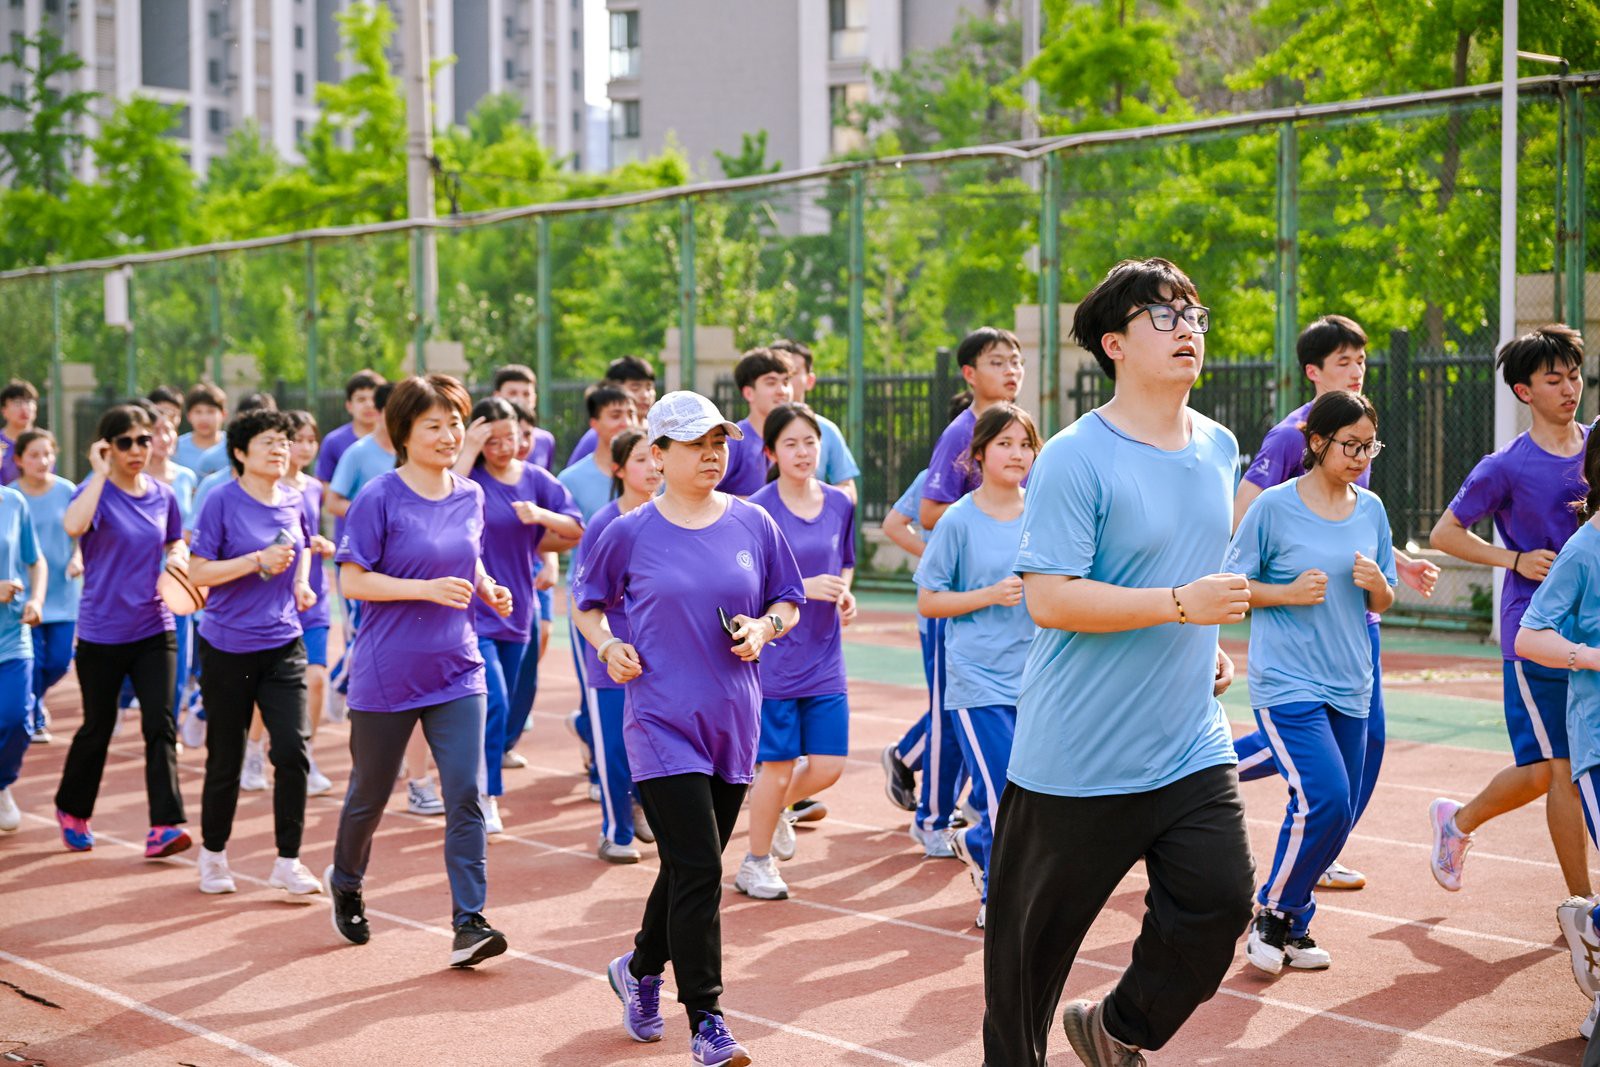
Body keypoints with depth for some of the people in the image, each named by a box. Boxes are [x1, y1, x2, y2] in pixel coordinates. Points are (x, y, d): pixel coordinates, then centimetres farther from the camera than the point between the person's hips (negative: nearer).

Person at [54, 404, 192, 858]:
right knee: (98, 728, 11)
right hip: (101, 633, -3)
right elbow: (73, 525, -33)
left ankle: (164, 827, -11)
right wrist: (101, 473, -27)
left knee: (160, 725, -8)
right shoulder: (96, 490, -10)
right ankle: (72, 811, 35)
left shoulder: (163, 496, 4)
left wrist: (178, 557, -2)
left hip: (154, 629, 3)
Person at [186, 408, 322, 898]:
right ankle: (213, 854, 28)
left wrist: (301, 583, 7)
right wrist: (259, 562, -21)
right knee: (226, 760, 7)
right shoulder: (222, 502, -9)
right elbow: (198, 572, -12)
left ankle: (288, 862, 2)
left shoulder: (293, 501, 5)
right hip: (228, 649, -3)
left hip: (283, 646, 3)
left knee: (292, 751, -8)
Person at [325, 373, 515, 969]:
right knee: (370, 792, 14)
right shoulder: (379, 499, -11)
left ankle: (469, 925, -7)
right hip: (386, 675, -3)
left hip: (457, 673, 3)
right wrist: (429, 589, -23)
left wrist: (487, 589, 1)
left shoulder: (470, 496, 5)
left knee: (466, 795, -8)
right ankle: (345, 882, 42)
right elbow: (353, 581, -13)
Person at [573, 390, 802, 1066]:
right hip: (661, 721, -4)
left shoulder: (753, 524, 4)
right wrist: (607, 646, -8)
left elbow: (788, 603, 13)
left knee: (692, 866, 15)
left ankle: (641, 969, 40)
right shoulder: (631, 533, -3)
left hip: (734, 722, 4)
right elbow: (588, 605, 10)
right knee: (697, 870, -10)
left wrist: (765, 627, -7)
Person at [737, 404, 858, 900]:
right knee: (779, 765, 3)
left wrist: (845, 593, -4)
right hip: (773, 658, -5)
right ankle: (756, 864, 24)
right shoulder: (757, 511, -11)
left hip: (825, 658, 5)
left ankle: (779, 807, 37)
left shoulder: (840, 504, 3)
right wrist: (805, 587, -22)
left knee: (828, 766, 3)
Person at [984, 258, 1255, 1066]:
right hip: (1080, 751, -6)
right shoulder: (1075, 459, -15)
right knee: (1037, 929, 6)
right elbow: (1049, 600, -21)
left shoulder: (1220, 448, 8)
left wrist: (1208, 643, 11)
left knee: (1219, 896, -4)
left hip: (1191, 742, 6)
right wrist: (1181, 605, -24)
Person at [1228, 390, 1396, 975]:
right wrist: (1288, 593, -16)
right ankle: (1273, 914, 4)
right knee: (1325, 800, -17)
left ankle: (1290, 926, 24)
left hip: (1349, 686, 6)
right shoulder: (1275, 506, -7)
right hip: (1286, 682, -6)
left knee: (1336, 813, 6)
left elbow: (1382, 604, 15)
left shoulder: (1371, 510, 8)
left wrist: (1376, 585, -7)